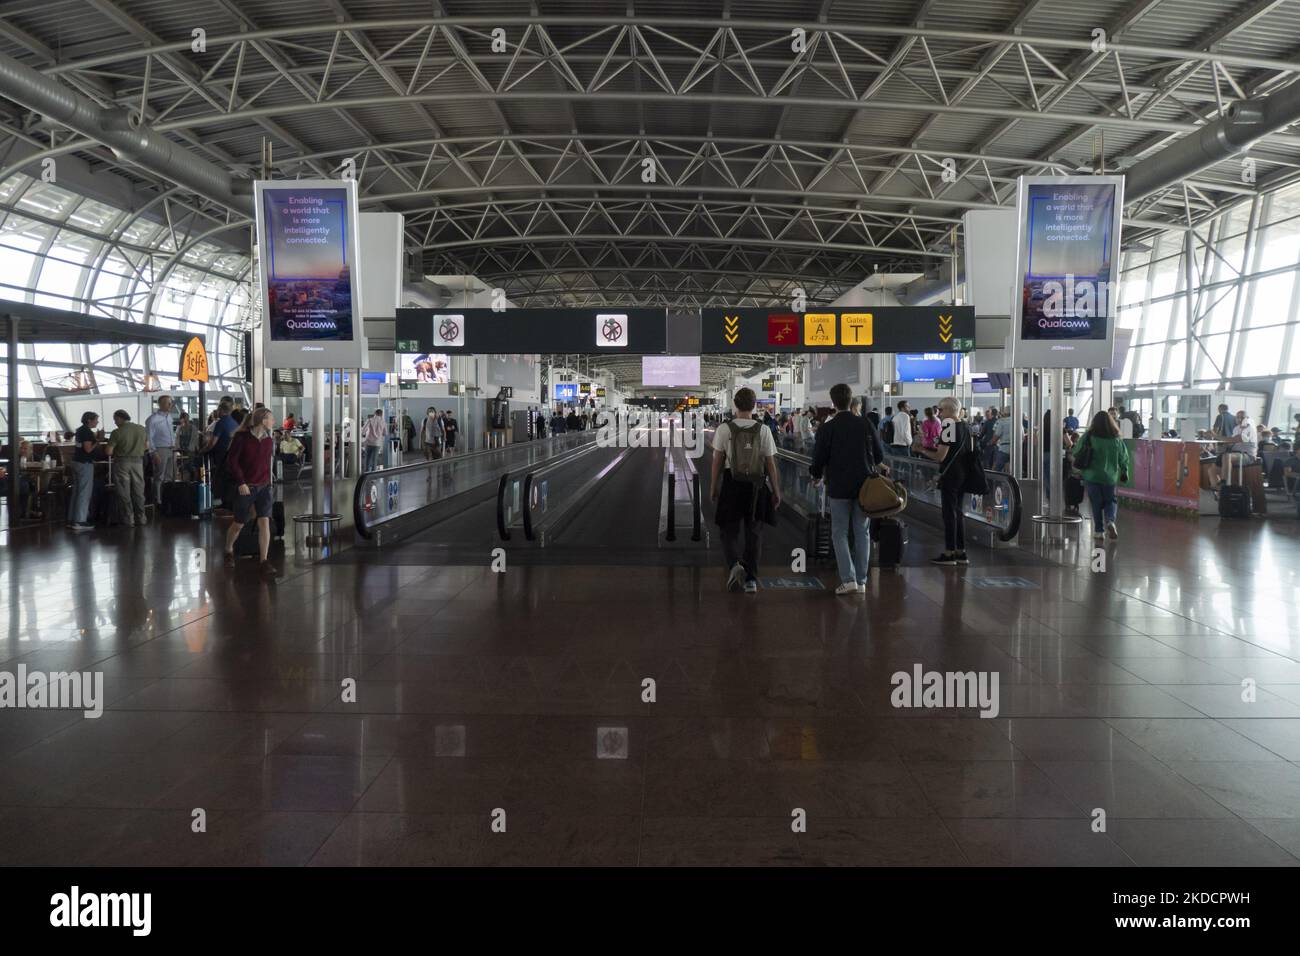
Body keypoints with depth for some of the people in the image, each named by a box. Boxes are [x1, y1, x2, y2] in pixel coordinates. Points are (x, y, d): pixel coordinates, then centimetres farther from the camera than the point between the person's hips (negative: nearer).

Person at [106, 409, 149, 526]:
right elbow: (147, 446, 10)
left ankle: (128, 518, 6)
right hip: (138, 461, 4)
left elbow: (109, 451, -12)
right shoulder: (142, 429, 1)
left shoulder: (117, 432, -12)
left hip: (122, 462, -4)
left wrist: (117, 451, 9)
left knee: (124, 491, 5)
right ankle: (140, 517, 16)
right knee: (138, 490, 13)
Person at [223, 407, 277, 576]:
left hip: (264, 486, 4)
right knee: (239, 523, 9)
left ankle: (264, 562, -7)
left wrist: (268, 480, 12)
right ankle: (228, 551, 37)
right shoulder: (242, 437, -10)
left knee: (264, 521, -9)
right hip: (246, 487, -4)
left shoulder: (269, 441, 5)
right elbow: (231, 461, -10)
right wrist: (241, 482, -16)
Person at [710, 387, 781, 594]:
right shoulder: (763, 430, -3)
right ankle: (751, 579, 14)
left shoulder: (724, 429, -6)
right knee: (754, 532, 12)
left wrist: (713, 487, 6)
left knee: (729, 531, 10)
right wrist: (776, 491, 7)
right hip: (756, 486, 1)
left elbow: (717, 461, -4)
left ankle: (735, 564, -17)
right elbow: (771, 464, -2)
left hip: (731, 484, -1)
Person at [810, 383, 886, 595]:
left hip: (838, 487, -3)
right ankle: (861, 581, 12)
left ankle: (848, 579, -6)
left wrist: (817, 476, 14)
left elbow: (819, 459, -7)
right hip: (864, 486, 3)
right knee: (862, 533, 10)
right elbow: (880, 455, 4)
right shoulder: (866, 424, -2)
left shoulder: (827, 428, -10)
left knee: (840, 533, 5)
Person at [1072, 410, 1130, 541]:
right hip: (1110, 477, 1)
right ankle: (1110, 521, -10)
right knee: (1110, 501, 16)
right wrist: (1124, 472, 17)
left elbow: (1076, 454, -3)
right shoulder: (1117, 439, -5)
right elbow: (1124, 459, 2)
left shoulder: (1088, 437, -9)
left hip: (1091, 476, -1)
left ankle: (1099, 531, 8)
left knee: (1096, 503, 8)